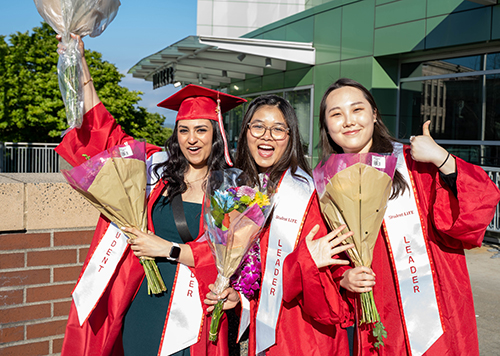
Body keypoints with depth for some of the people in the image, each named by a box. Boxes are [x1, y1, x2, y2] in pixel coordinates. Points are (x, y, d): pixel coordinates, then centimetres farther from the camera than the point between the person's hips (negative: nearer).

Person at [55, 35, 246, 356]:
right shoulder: (158, 167, 2)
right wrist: (79, 65, 5)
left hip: (191, 310, -3)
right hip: (140, 304, 3)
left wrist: (168, 249, -13)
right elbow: (104, 131, 7)